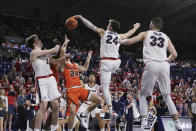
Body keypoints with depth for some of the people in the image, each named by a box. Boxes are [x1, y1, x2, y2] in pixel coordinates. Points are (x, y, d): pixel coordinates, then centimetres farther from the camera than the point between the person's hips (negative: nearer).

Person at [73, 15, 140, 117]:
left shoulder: (103, 32, 4)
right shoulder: (120, 36, 12)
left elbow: (91, 25, 9)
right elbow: (129, 33, 32)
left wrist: (80, 17, 19)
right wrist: (136, 27, 53)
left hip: (106, 62, -4)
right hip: (116, 62, 4)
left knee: (105, 88, -2)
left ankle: (111, 111, -9)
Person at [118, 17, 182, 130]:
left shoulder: (145, 34, 14)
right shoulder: (166, 37, 21)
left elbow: (129, 42, 8)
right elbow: (174, 55, 16)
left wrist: (121, 41, 28)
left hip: (151, 65, -3)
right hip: (164, 66, 3)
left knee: (143, 95, 10)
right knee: (167, 96, 13)